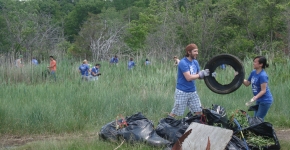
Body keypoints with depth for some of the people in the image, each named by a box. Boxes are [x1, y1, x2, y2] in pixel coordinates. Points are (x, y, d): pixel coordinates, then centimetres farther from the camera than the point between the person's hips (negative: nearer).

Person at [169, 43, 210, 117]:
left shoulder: (195, 62, 8)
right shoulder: (183, 63, -16)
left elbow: (199, 76, 11)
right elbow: (188, 78, -22)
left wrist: (205, 73, -8)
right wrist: (201, 74, -16)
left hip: (193, 91, 7)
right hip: (182, 92, -7)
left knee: (198, 111, 5)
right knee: (175, 113, -4)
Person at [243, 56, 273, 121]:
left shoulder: (263, 75, -24)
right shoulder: (253, 72, 2)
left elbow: (263, 90, -25)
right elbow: (247, 83, 13)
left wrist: (254, 98, -35)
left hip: (265, 101, -9)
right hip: (259, 100, 9)